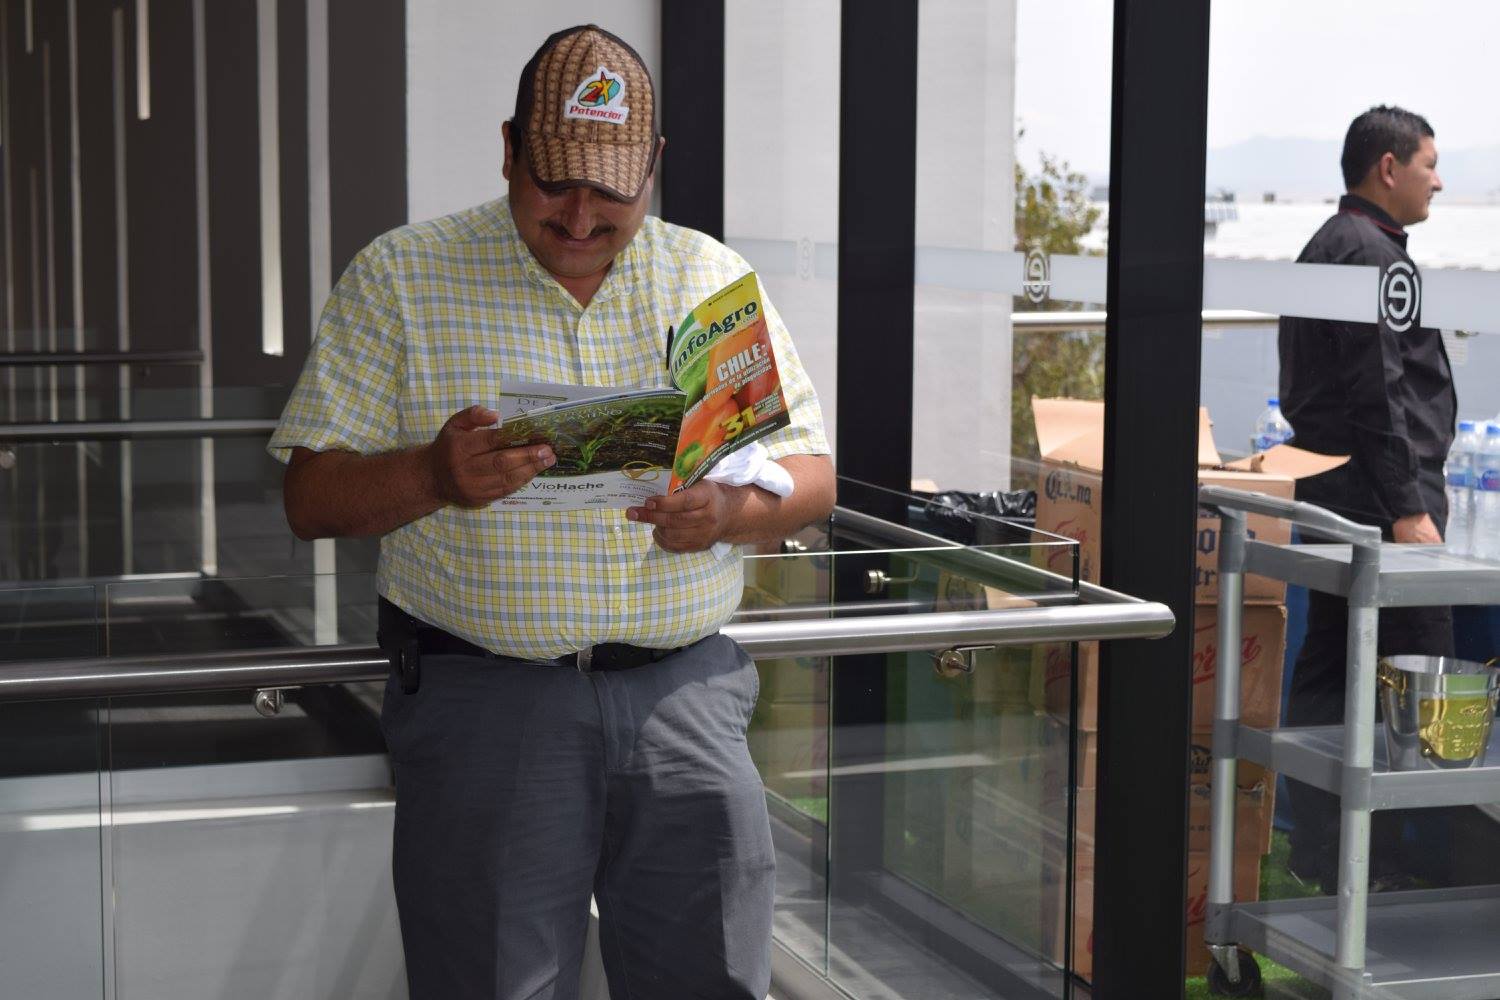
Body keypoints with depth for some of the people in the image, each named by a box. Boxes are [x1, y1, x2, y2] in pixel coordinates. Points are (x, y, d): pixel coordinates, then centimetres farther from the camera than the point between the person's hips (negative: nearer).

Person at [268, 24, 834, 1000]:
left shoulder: (717, 280, 12)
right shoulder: (401, 278, 4)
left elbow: (812, 477, 12)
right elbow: (313, 499, 2)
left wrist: (730, 511, -11)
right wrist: (432, 477, -19)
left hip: (683, 689, 2)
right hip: (484, 691, -2)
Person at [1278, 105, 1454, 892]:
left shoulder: (1322, 248, 19)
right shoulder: (1376, 256, -13)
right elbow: (1380, 393, -20)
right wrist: (1409, 508, -21)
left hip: (1326, 495, 11)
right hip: (1374, 497, -11)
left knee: (1326, 675, 11)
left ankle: (1319, 855, 17)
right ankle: (1386, 864, -5)